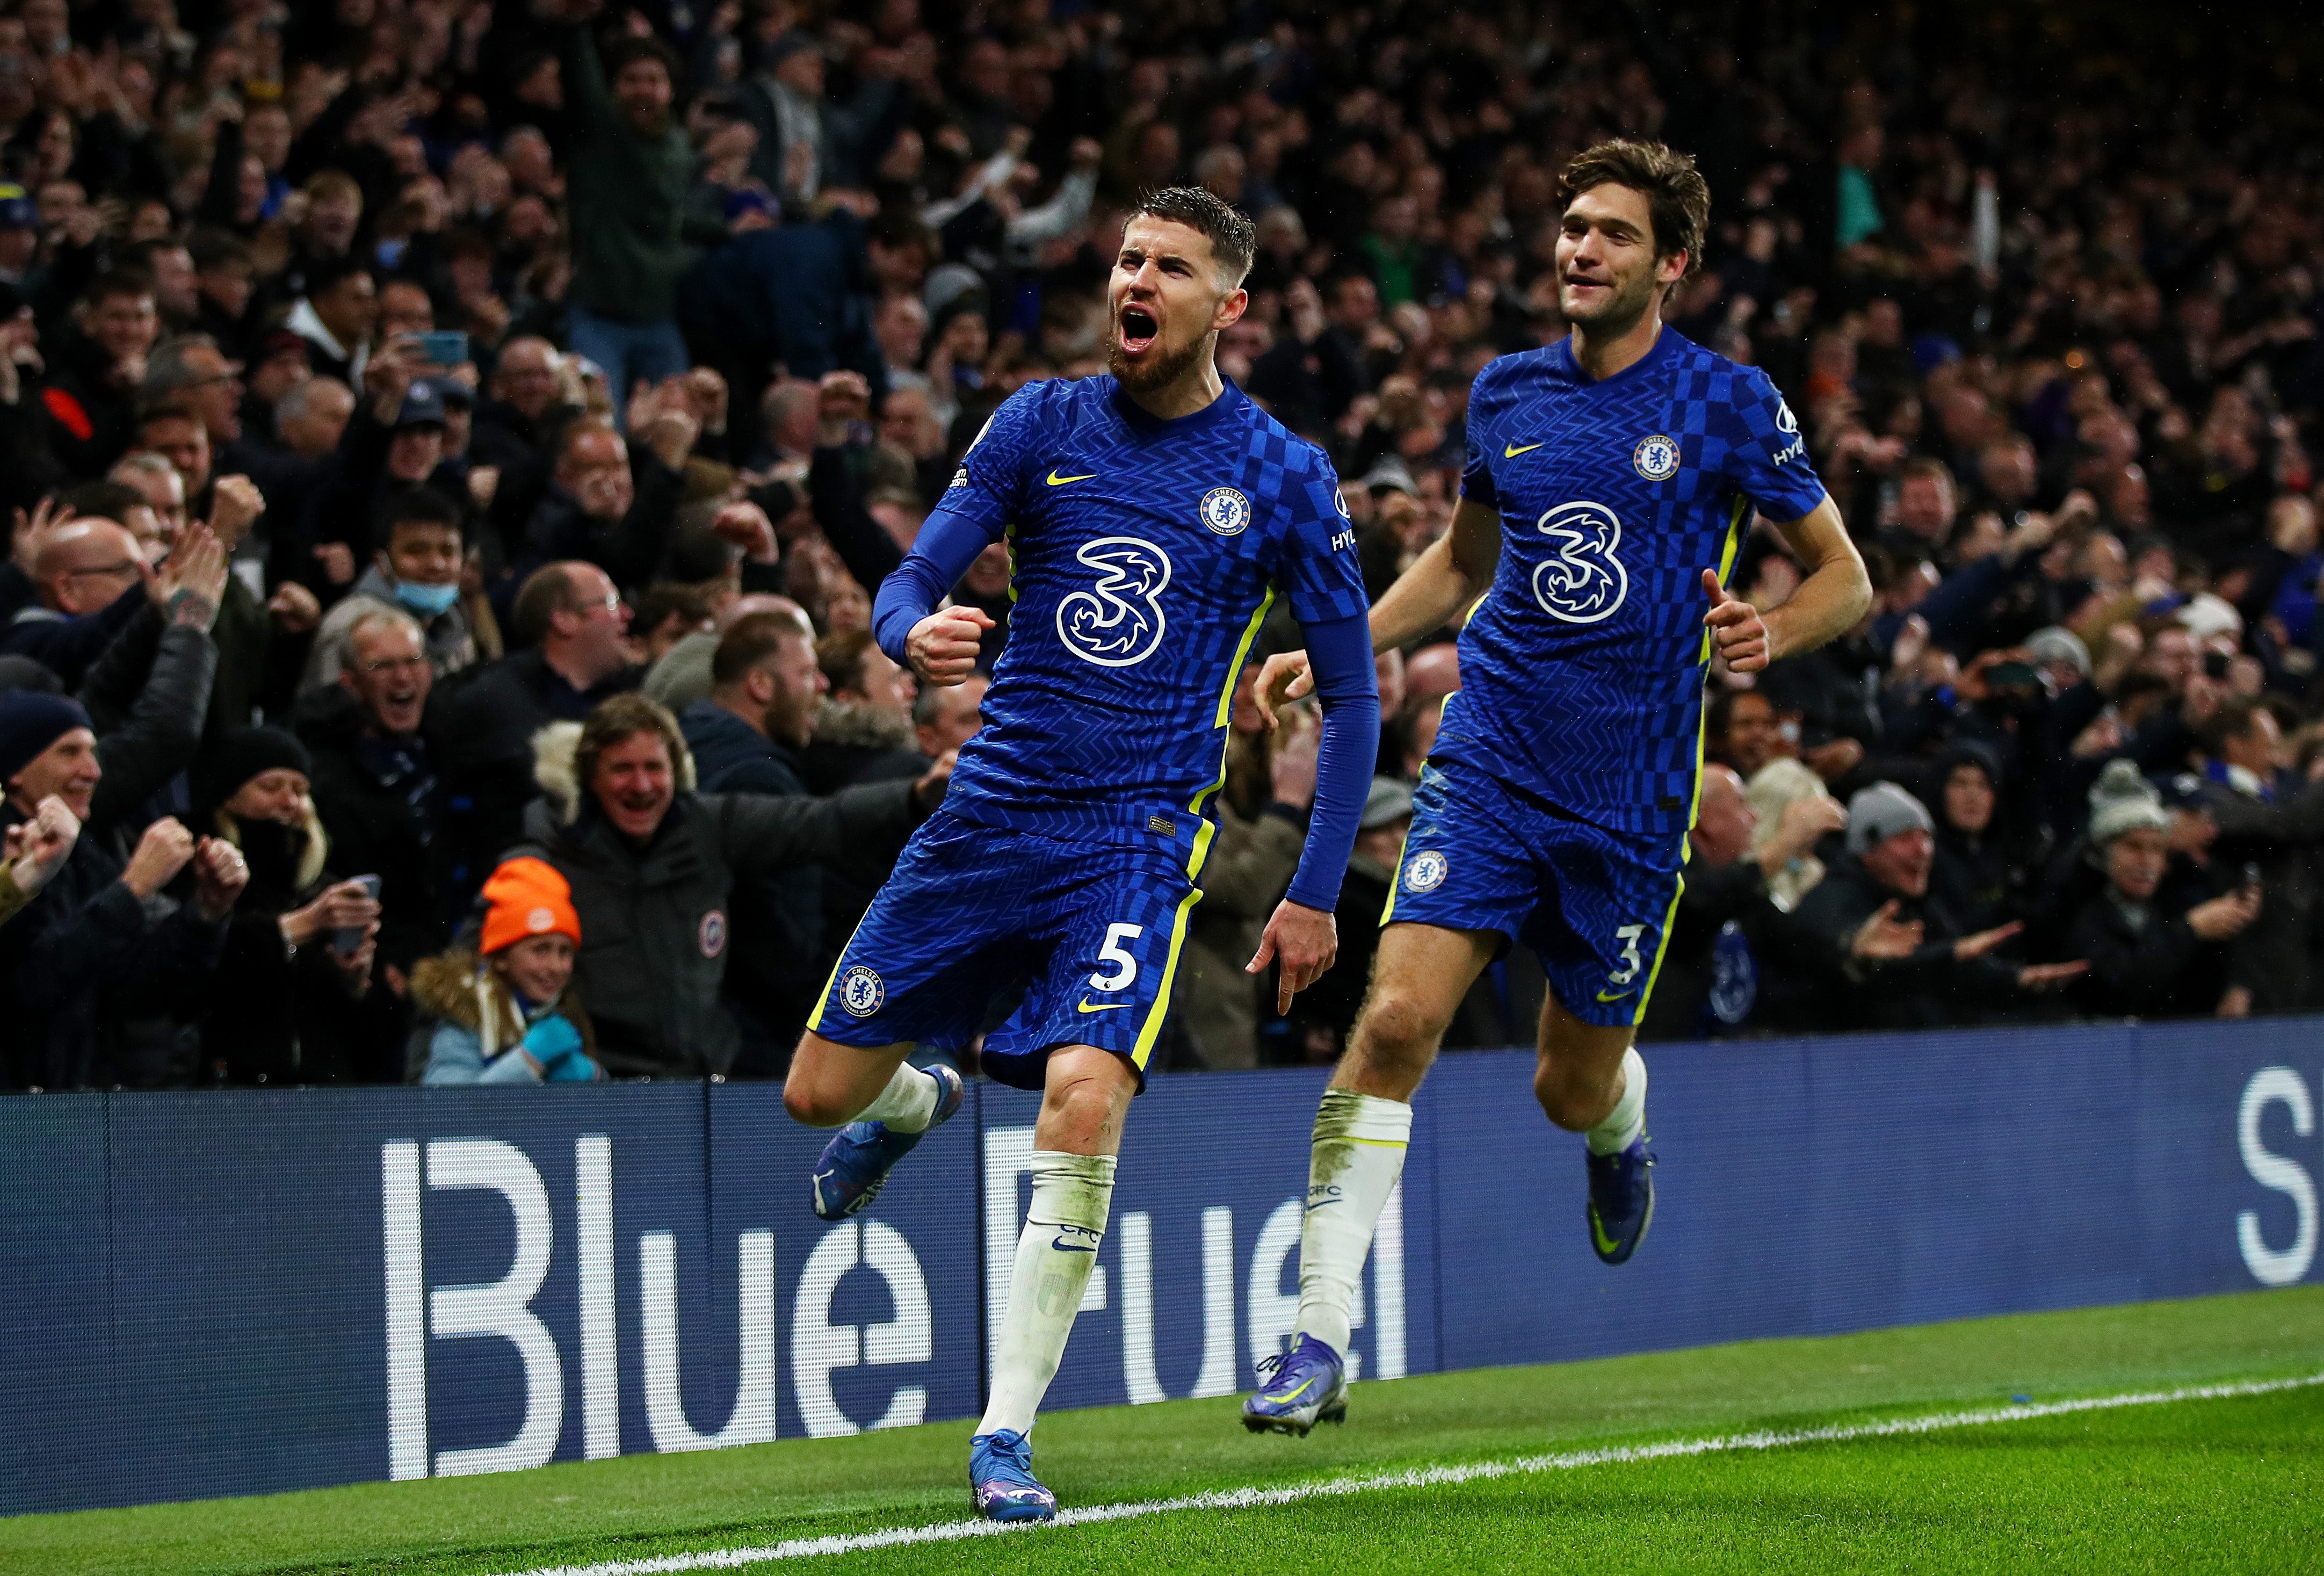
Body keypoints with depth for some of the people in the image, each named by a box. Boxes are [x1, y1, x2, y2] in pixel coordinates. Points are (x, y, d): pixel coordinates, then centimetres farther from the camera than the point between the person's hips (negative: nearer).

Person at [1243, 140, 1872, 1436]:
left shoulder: (1729, 404, -3)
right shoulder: (1508, 394, 8)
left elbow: (1846, 577, 4)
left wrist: (1769, 635, -18)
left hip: (1632, 796, -2)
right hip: (1490, 762, 2)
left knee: (1574, 1090, 7)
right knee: (1398, 1019, -17)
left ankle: (1623, 1130, 48)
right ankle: (1321, 1345, -15)